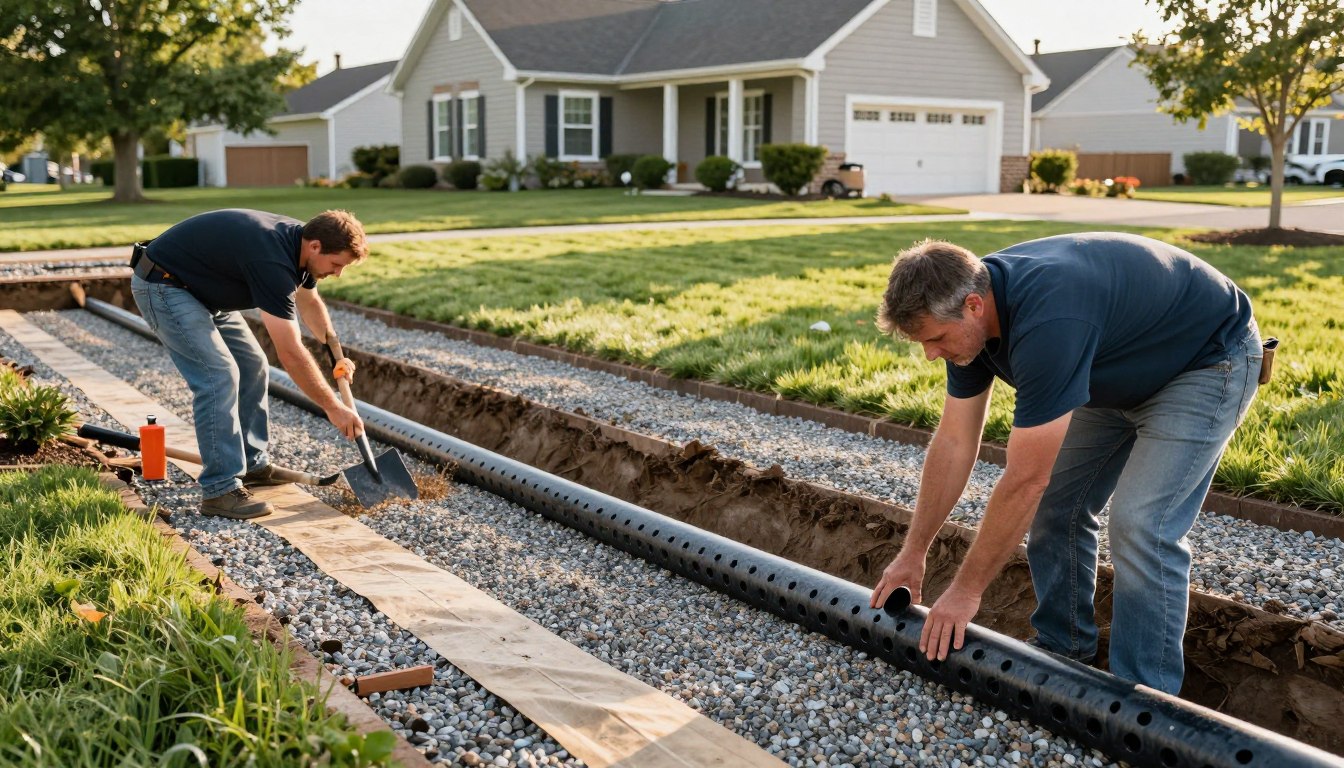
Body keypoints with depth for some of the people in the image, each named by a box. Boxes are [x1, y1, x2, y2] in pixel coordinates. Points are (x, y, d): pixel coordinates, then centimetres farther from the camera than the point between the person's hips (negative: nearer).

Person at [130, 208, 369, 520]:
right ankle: (220, 489, -14)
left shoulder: (298, 241, -4)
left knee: (253, 366, 9)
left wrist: (336, 354, 19)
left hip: (203, 287, 10)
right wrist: (333, 407, -22)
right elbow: (291, 353, -30)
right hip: (162, 285, -10)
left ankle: (253, 464, 20)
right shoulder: (273, 260, -32)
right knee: (219, 374, -19)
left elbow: (309, 302, 20)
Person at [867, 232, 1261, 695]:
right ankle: (1063, 653, 21)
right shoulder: (969, 304, -13)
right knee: (1056, 504, 6)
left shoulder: (1045, 322, -40)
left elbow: (1024, 480, -35)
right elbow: (954, 442, -5)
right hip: (1124, 369, 9)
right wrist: (913, 554, -2)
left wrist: (966, 591, -25)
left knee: (1140, 526, -17)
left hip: (1209, 361, -8)